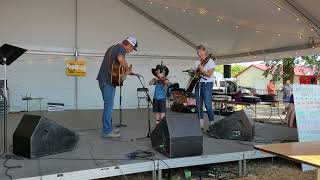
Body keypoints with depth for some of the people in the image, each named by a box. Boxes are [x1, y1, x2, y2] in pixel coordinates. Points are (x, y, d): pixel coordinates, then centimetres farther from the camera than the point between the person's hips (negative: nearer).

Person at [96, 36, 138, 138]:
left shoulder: (113, 47, 21)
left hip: (103, 79, 10)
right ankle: (106, 131, 0)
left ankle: (108, 127, 23)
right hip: (108, 80, -9)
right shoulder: (121, 48, -8)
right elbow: (120, 58, -30)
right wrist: (128, 69, -15)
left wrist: (125, 69, 21)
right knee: (109, 105, -5)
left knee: (108, 105, 15)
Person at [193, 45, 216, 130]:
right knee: (199, 105, 5)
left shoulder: (210, 61, -5)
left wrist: (201, 70, -26)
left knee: (208, 105, -10)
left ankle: (212, 125, -3)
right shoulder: (197, 62, 14)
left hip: (207, 84, -6)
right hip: (198, 84, 7)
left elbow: (209, 74, -15)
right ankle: (201, 125, 12)